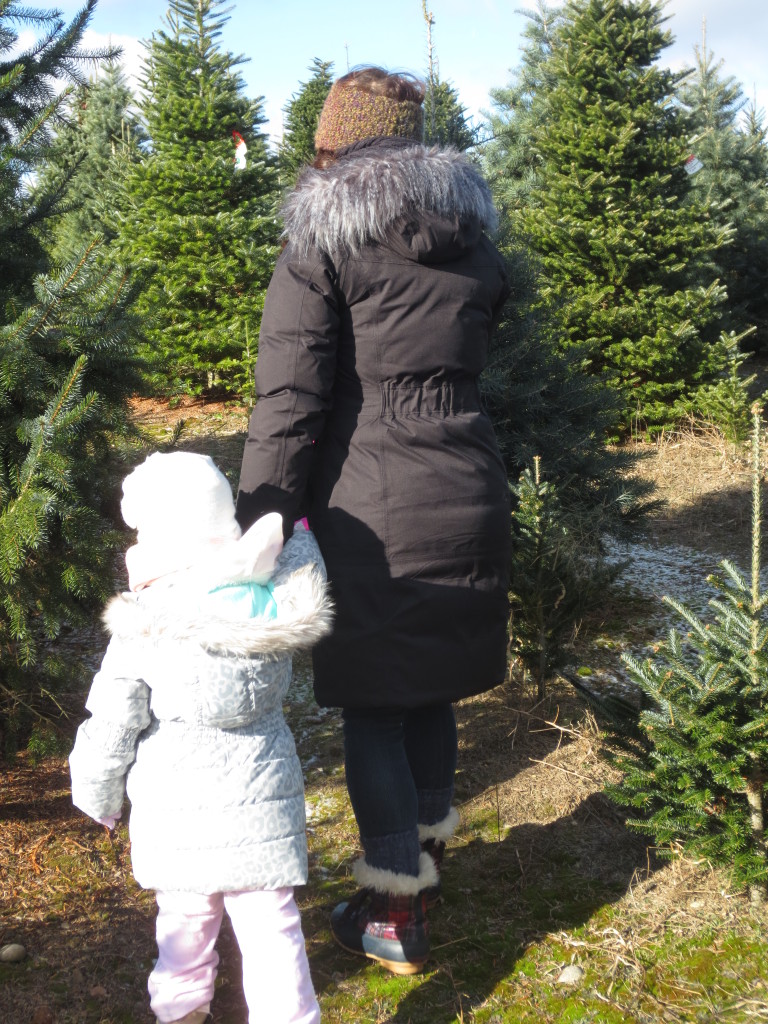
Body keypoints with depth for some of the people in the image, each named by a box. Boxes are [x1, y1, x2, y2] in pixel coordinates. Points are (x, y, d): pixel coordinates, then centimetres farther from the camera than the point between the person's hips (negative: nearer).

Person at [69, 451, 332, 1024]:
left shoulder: (141, 636, -15)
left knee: (185, 914, 20)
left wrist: (97, 799, 11)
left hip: (175, 810, -1)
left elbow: (108, 731, -7)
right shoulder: (277, 607, -6)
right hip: (262, 802, 1)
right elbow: (303, 569, 19)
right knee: (270, 923, 8)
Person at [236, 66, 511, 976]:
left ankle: (395, 916, 15)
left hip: (370, 509, -5)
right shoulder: (475, 247, 12)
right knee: (433, 686, 20)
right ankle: (425, 859, 38)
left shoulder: (319, 251, -6)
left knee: (370, 704, 6)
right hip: (466, 496, 6)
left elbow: (288, 406, -12)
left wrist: (253, 536, -11)